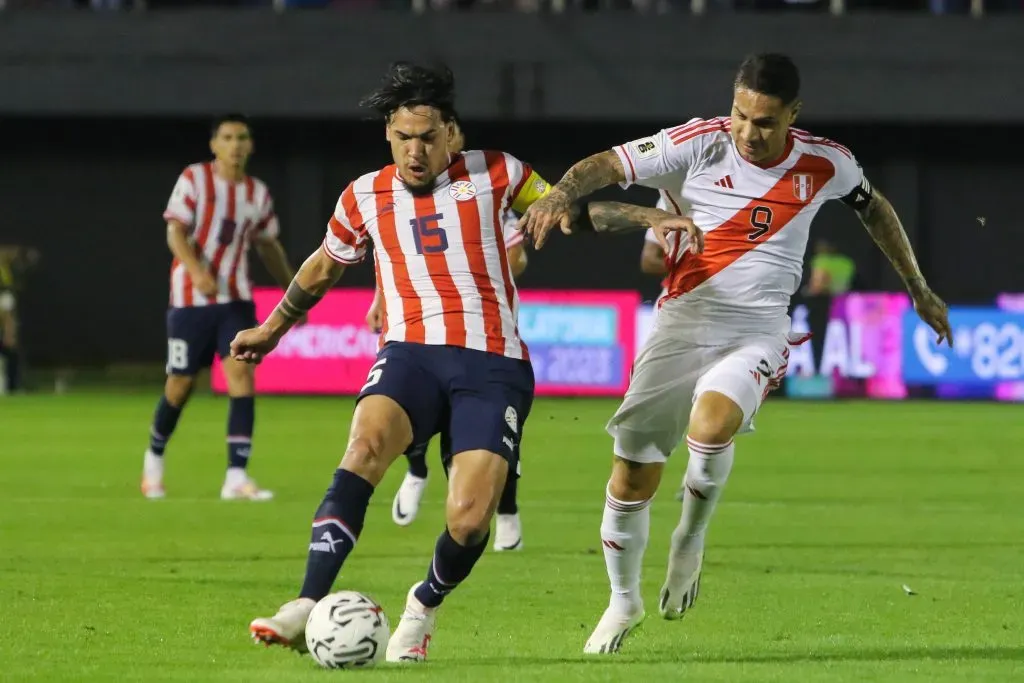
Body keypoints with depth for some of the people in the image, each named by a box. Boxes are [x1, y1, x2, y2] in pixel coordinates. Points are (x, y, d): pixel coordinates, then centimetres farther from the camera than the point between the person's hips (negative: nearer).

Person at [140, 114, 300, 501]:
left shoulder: (258, 192, 8)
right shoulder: (194, 179, -5)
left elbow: (268, 246, 20)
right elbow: (175, 233, -12)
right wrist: (197, 271, -29)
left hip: (236, 300, 3)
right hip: (191, 299, -3)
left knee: (242, 376, -13)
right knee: (181, 385, 4)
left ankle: (236, 477, -15)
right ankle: (155, 455, 32)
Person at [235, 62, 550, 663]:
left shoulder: (495, 174, 7)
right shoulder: (365, 197, 13)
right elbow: (323, 267, 31)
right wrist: (271, 330, 41)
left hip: (494, 365, -1)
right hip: (412, 354, 1)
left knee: (469, 519, -16)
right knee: (366, 446, -32)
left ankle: (425, 605, 19)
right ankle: (309, 608, -40)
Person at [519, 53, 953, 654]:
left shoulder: (825, 165, -2)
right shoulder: (702, 143, -8)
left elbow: (874, 207, 19)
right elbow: (607, 165, -8)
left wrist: (919, 289, 27)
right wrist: (564, 197, -30)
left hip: (757, 332, -1)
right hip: (683, 322, 1)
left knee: (710, 426, -32)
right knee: (634, 474, -2)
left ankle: (691, 541, -3)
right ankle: (625, 601, 23)